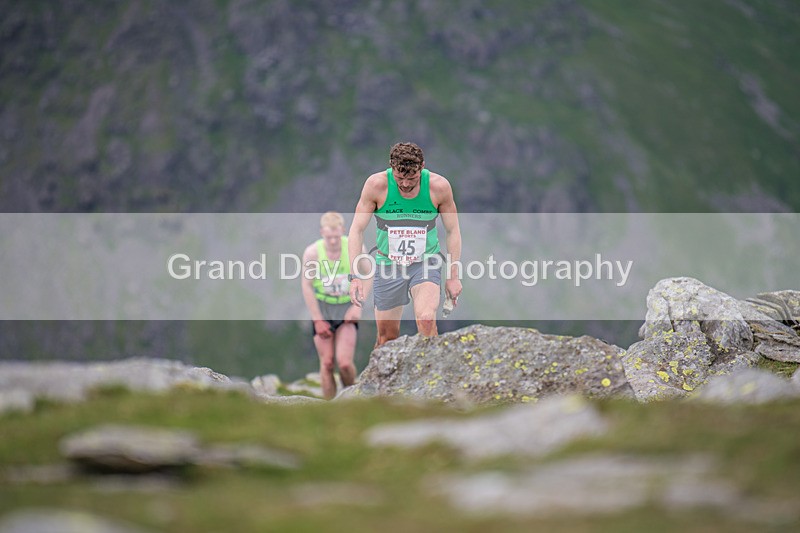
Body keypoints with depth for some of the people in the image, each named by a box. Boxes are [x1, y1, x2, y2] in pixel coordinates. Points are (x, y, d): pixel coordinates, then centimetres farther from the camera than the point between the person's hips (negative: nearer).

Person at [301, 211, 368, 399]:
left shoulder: (355, 248, -12)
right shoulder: (312, 252, -13)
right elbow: (307, 286, -5)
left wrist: (358, 306, -8)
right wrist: (317, 319, -7)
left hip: (347, 308, 0)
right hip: (322, 308, 0)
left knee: (344, 362, -13)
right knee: (327, 363, -4)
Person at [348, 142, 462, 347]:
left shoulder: (439, 186, -13)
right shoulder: (376, 184, -14)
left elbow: (453, 231, 0)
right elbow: (357, 230, -9)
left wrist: (453, 276, -1)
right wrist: (356, 276, -17)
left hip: (425, 263, -1)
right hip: (388, 266, 1)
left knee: (426, 319, -27)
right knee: (387, 337, 6)